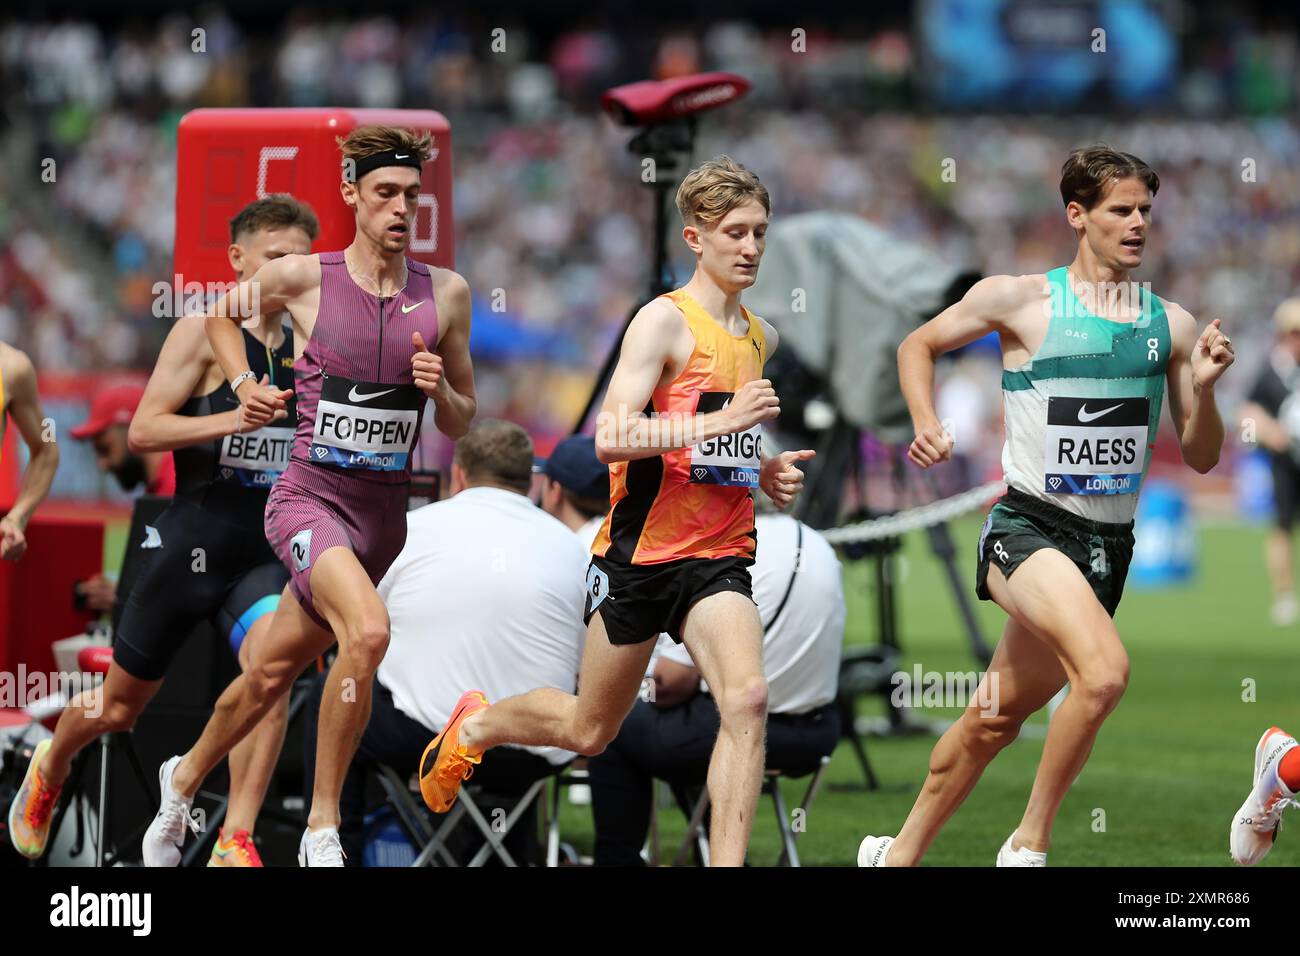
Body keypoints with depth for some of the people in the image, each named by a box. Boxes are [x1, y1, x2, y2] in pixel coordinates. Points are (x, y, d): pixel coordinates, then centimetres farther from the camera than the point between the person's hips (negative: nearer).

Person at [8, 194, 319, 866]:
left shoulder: (306, 348, 9)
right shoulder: (204, 331, -8)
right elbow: (142, 431, -16)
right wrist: (232, 419, -28)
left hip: (265, 552, 3)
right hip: (191, 546, -3)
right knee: (119, 705, 13)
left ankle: (235, 843, -24)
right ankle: (50, 768, 47)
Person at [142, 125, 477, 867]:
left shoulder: (446, 294, 3)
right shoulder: (304, 279, -4)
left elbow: (461, 425, 12)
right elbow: (222, 314, 17)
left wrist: (441, 391, -10)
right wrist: (244, 385, 1)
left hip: (385, 510, 4)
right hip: (310, 496, -4)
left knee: (273, 672, 14)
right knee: (368, 629, -29)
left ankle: (186, 778, 38)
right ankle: (323, 827, -18)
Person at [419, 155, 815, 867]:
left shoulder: (760, 336, 12)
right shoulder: (665, 321, -12)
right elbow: (611, 436, -24)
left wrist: (766, 472, 10)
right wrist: (717, 422, -31)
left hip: (719, 559, 5)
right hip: (640, 549, -4)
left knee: (747, 700, -23)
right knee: (589, 729, 12)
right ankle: (473, 726, 43)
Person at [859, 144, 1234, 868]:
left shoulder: (1172, 325, 8)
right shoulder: (1019, 300, -2)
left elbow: (1201, 457, 11)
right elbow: (918, 346, 14)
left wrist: (1204, 387, -8)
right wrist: (928, 426, -2)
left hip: (1109, 544, 5)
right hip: (1028, 526, -5)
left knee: (997, 717, 11)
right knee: (1105, 670, -30)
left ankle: (899, 853, 28)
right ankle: (1030, 841, -15)